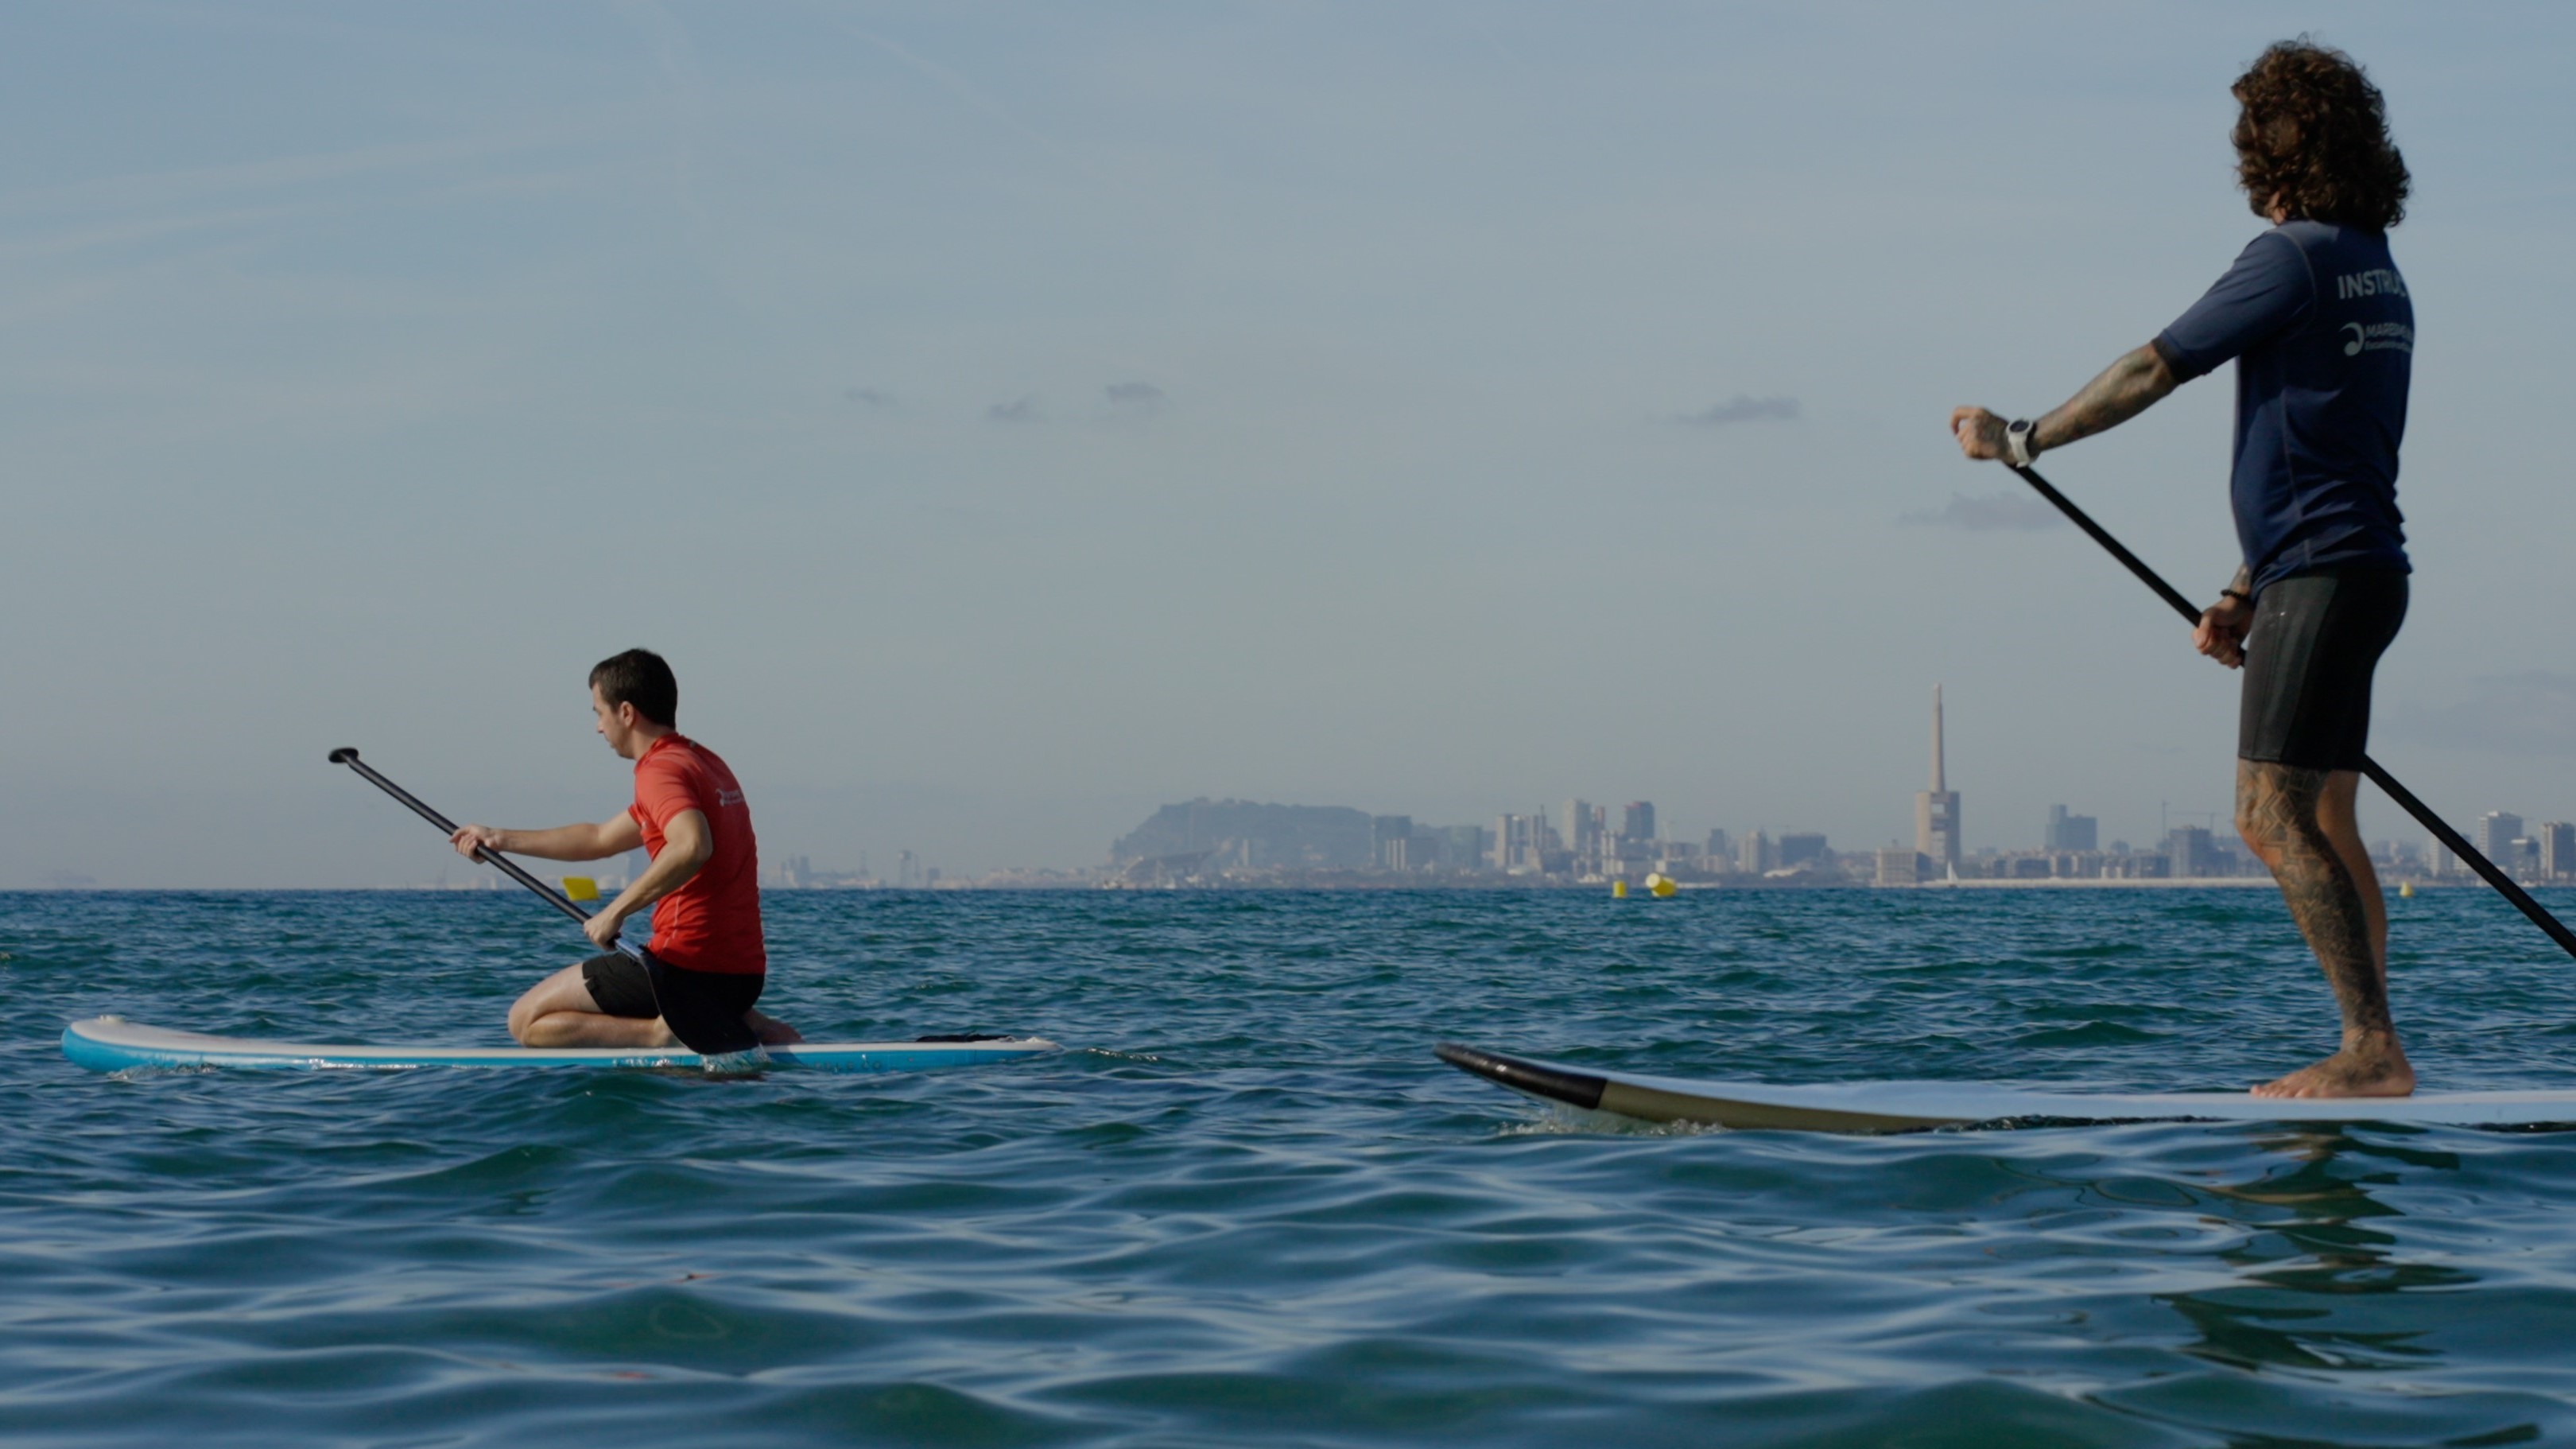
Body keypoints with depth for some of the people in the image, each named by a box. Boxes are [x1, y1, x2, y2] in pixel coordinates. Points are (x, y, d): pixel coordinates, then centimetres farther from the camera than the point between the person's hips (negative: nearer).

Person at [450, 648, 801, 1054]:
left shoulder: (661, 769, -11)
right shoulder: (705, 762, 18)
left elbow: (692, 847, -33)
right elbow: (600, 839, 28)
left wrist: (616, 911, -25)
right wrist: (500, 840, 31)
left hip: (688, 968, -8)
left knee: (527, 1020, 1)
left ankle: (666, 1032, -13)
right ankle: (753, 1027, 13)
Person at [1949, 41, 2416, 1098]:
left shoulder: (2297, 259, -11)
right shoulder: (2374, 273, 19)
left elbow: (2152, 372, -9)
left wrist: (2022, 440, 1)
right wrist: (2248, 593, 21)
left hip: (2322, 575, -10)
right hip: (2361, 567, 10)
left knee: (2274, 815, -12)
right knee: (2319, 824, 11)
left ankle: (2373, 1050, -14)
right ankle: (2374, 1053, 10)